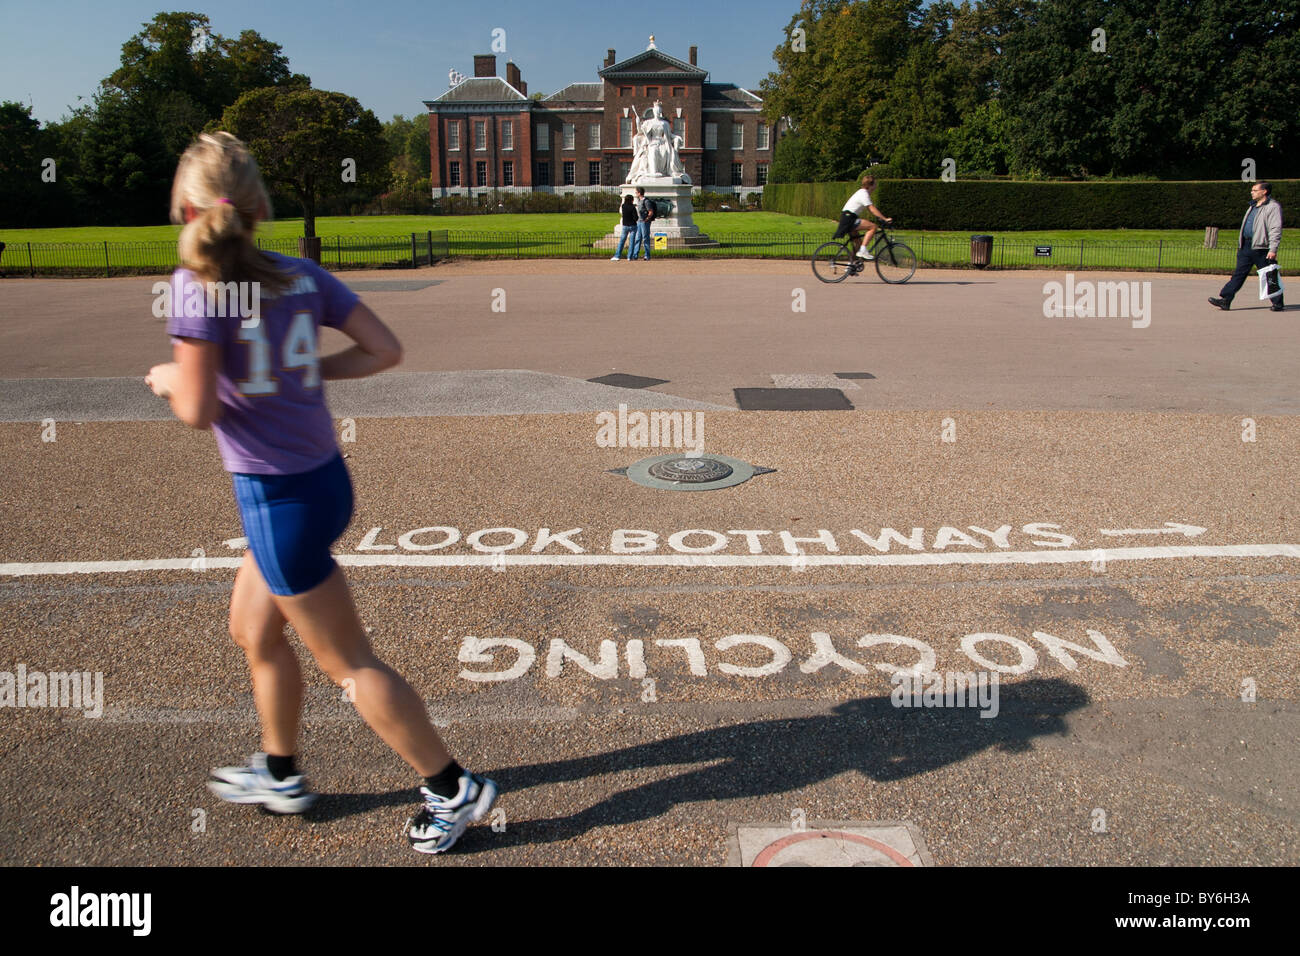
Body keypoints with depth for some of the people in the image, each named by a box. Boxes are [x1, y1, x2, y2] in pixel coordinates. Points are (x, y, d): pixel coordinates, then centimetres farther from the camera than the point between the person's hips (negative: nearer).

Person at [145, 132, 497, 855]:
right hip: (322, 477, 7)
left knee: (350, 663, 6)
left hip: (280, 497, -7)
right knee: (253, 628, 26)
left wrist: (167, 378, 3)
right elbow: (387, 350, 0)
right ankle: (281, 776, 42)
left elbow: (197, 410, -18)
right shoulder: (303, 275, 1)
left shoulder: (197, 286, -15)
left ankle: (454, 789, 16)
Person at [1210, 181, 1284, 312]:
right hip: (1246, 247, 8)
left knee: (1270, 277, 1)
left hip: (1261, 248, -7)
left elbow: (1276, 230, -15)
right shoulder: (1252, 206, 18)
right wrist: (1240, 244, 22)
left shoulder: (1273, 207, -9)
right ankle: (1225, 300, 1)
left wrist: (1273, 249, -21)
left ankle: (1278, 303, 12)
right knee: (1238, 274, 3)